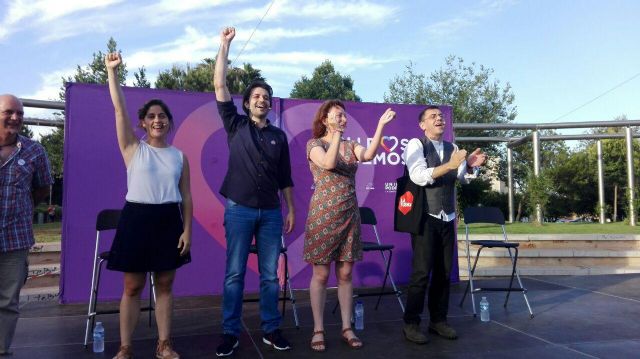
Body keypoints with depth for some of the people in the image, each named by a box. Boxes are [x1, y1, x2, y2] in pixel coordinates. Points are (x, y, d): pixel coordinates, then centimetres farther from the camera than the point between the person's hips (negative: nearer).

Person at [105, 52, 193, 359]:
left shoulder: (179, 156, 7)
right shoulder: (133, 148, 2)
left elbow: (186, 197, 6)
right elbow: (119, 108, -8)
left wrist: (187, 230, -1)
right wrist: (112, 71, -15)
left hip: (169, 220, 2)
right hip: (137, 218, -2)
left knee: (164, 285, 9)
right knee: (133, 287, 4)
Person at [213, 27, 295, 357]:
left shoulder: (279, 136, 9)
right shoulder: (235, 125, 5)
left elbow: (285, 177, 12)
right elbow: (220, 85, -2)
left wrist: (291, 209, 9)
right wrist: (225, 44, -2)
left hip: (271, 212, 2)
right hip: (239, 209, -2)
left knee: (270, 274, 7)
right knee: (234, 273, 2)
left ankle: (270, 330, 18)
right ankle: (230, 333, 12)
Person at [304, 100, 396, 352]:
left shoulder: (351, 145, 10)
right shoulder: (315, 144, -2)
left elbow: (369, 155, -12)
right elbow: (329, 163, -22)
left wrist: (381, 125, -19)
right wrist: (336, 133, -21)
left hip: (349, 216, 4)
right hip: (323, 215, -4)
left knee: (345, 274, 8)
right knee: (321, 274, 2)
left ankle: (347, 328, 18)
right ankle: (318, 330, 13)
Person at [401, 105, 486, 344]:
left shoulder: (451, 147, 13)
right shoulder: (415, 144, -6)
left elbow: (463, 177, 5)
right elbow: (419, 176, -20)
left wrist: (471, 165, -16)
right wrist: (449, 165, -28)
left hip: (447, 218, 6)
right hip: (425, 217, -6)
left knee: (444, 271, 11)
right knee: (422, 271, -6)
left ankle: (438, 320, 22)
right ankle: (411, 323, 5)